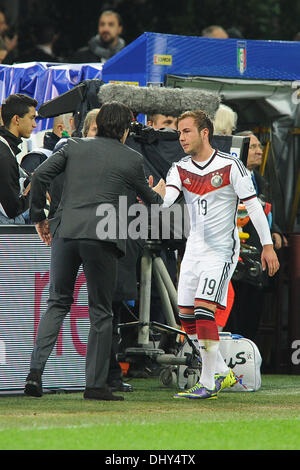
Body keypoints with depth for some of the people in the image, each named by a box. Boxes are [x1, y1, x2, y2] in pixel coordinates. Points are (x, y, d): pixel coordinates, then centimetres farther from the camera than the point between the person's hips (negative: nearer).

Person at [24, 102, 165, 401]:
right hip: (101, 238, -3)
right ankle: (95, 384, 5)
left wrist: (38, 217, 13)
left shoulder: (74, 147, 12)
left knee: (57, 303, 13)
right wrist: (158, 195, 47)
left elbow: (40, 176, 2)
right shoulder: (132, 159, 8)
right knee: (100, 312, 7)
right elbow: (149, 199, 23)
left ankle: (35, 371, -3)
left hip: (65, 232, 3)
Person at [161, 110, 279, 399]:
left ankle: (208, 384, -11)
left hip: (221, 250, -6)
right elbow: (164, 199, -12)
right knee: (186, 315, 5)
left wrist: (267, 245, -6)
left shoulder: (230, 166, -9)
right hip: (193, 250, 6)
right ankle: (222, 373, 20)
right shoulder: (180, 169, 4)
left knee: (203, 310, -17)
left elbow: (253, 205, -5)